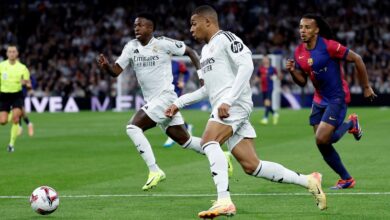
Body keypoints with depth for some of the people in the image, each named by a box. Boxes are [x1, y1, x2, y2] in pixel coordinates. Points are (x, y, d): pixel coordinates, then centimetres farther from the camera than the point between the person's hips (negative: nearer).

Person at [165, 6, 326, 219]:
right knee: (251, 166, 1)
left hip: (235, 104, -9)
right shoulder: (205, 50, 26)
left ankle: (224, 201, -36)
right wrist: (179, 103, 28)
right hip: (224, 107, 9)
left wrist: (227, 101, -23)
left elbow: (246, 66, -16)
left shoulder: (225, 39, -3)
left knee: (209, 141, -29)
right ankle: (308, 181, 11)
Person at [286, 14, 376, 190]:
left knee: (322, 139, -19)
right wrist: (292, 71, -12)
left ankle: (350, 124, 9)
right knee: (323, 146, 3)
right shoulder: (299, 52, 1)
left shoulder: (328, 46, -19)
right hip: (319, 100, 7)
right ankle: (346, 179, 20)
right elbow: (302, 81, 10)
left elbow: (357, 59, -13)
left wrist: (366, 87, -8)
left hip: (337, 98, -7)